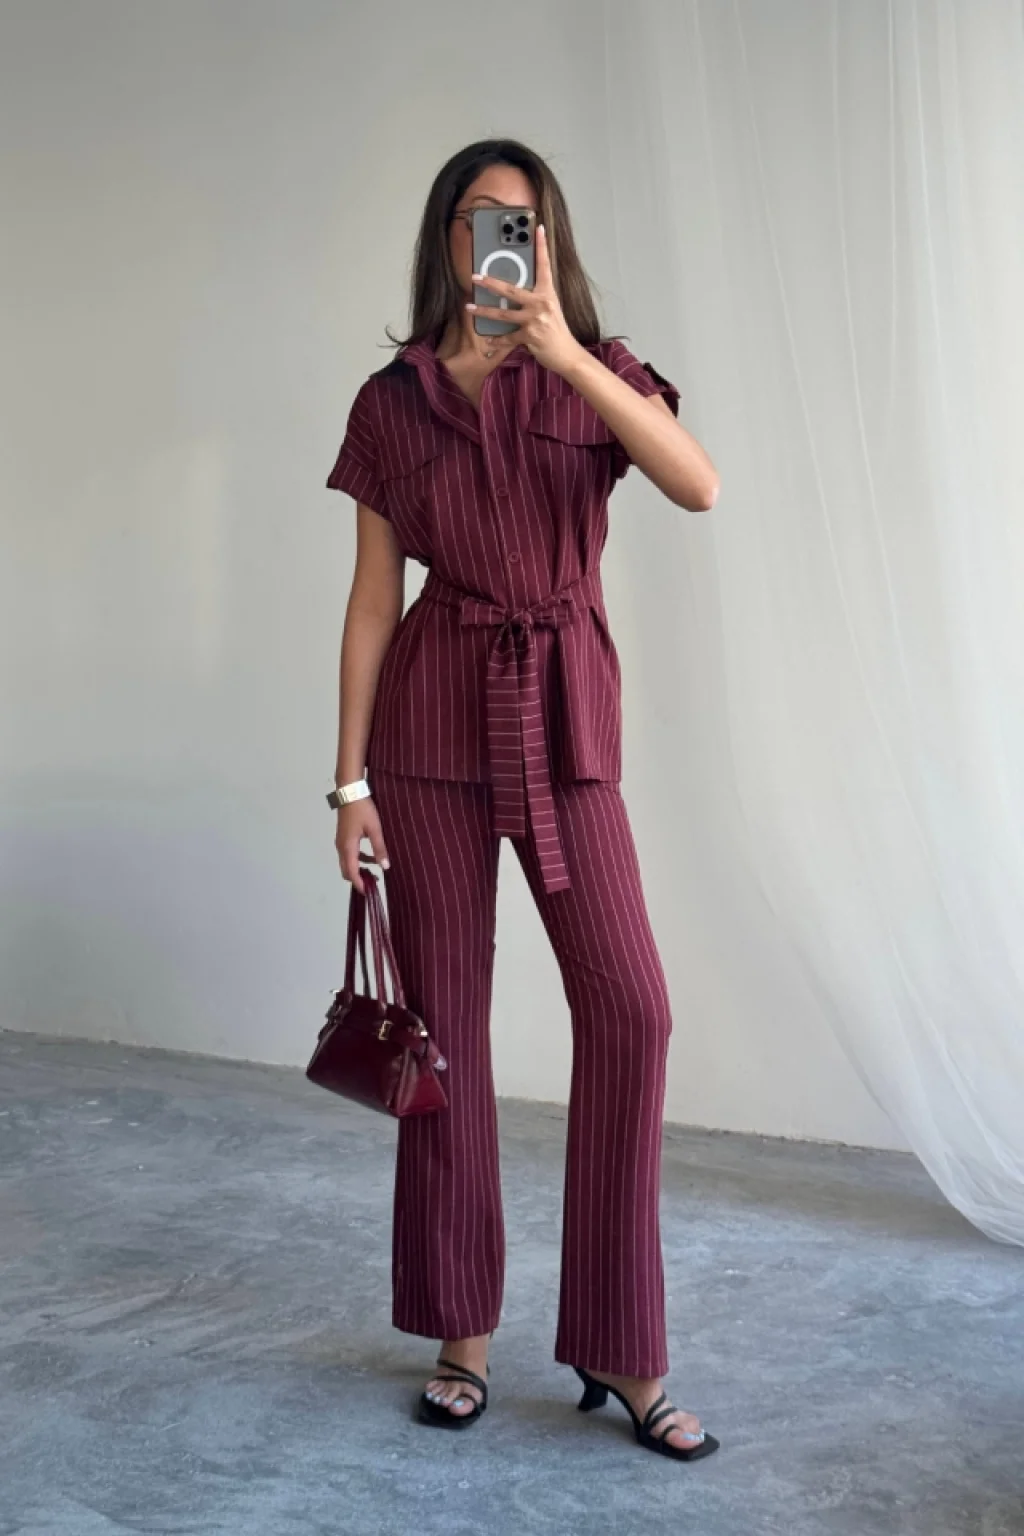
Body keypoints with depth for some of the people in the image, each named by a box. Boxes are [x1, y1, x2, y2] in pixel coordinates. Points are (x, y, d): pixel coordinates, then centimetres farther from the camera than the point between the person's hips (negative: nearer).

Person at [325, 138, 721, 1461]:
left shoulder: (597, 372, 6)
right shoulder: (392, 400, 6)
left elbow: (697, 486, -15)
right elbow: (373, 597, 4)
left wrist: (563, 353, -22)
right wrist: (350, 778, -1)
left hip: (566, 716, 0)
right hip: (434, 715, 0)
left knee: (628, 1006, -8)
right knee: (444, 1015, 3)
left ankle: (622, 1350, 5)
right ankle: (463, 1334, 18)